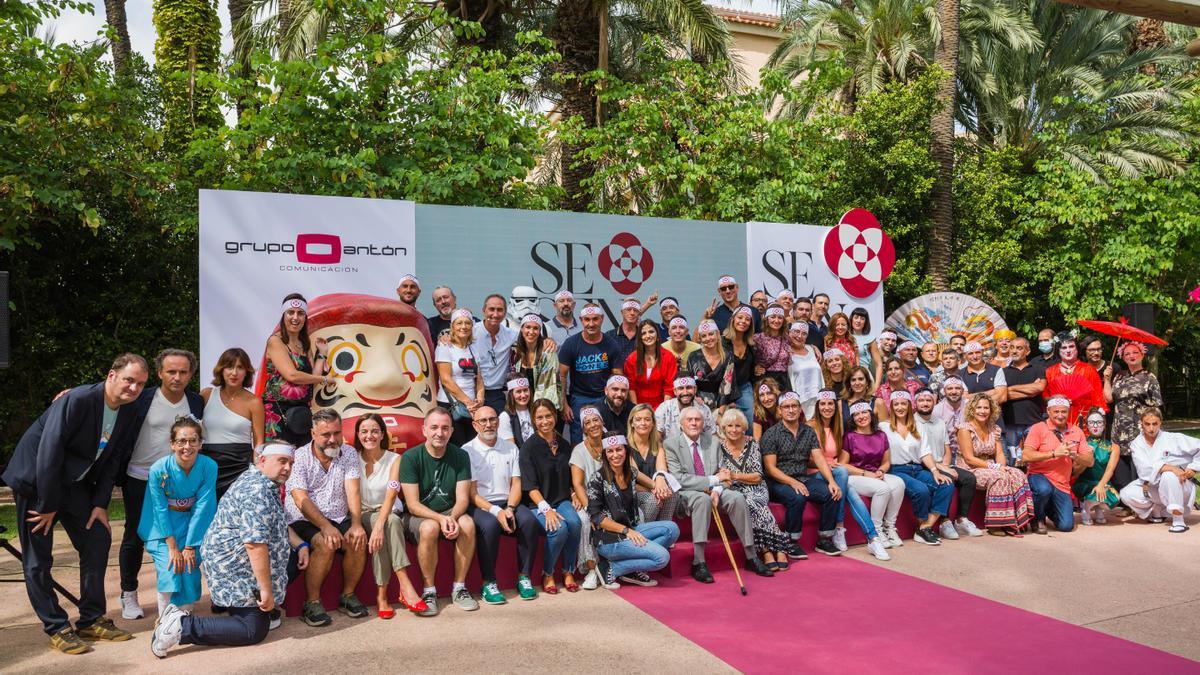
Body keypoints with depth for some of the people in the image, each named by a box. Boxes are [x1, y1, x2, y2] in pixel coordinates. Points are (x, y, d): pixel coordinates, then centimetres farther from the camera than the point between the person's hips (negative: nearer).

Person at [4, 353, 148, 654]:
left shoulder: (128, 413, -4)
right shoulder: (77, 400, -27)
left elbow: (112, 460, 2)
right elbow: (49, 453, -26)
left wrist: (101, 503, -4)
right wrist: (48, 506, -21)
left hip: (75, 483, 7)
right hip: (36, 480, -7)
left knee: (99, 540, 3)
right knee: (38, 560, -2)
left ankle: (92, 620, 13)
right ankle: (57, 629, 9)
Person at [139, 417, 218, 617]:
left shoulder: (209, 467, -19)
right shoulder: (158, 469, -21)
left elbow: (202, 507, -16)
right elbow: (161, 510, -15)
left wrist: (190, 547, -15)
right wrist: (172, 547, -16)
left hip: (192, 526, 1)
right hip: (163, 529, -1)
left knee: (190, 569, -13)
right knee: (169, 568, -18)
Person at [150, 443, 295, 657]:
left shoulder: (257, 481, 13)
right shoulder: (257, 490, -21)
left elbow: (277, 525, 27)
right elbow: (255, 544, -29)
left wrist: (300, 546, 16)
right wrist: (266, 590, -26)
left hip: (229, 562, 10)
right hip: (235, 569, -10)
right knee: (254, 631, -7)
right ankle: (183, 626, -9)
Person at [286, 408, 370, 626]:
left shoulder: (349, 453, 4)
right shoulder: (299, 458, -6)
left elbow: (353, 491, -6)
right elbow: (301, 500, -16)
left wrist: (356, 524, -22)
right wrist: (325, 527, -29)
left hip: (339, 518, 4)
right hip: (304, 521, -3)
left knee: (358, 541, -24)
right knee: (325, 544, -32)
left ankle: (348, 596, -3)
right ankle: (312, 604, -17)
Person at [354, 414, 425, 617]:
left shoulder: (394, 460, -2)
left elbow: (391, 495, -16)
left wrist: (379, 524, -33)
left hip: (389, 513, 1)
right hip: (363, 514, -1)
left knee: (391, 522, -35)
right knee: (389, 523, -33)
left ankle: (382, 594, -34)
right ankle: (405, 585, -37)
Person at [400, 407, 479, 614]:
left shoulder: (460, 456, -2)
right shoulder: (410, 457, -11)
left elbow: (462, 498, -6)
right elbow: (413, 504, -14)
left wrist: (453, 518, -28)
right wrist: (441, 519, -30)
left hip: (450, 513, 3)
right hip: (418, 516, -2)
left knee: (468, 524, -28)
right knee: (430, 527, -35)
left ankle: (459, 588, -13)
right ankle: (429, 591, -17)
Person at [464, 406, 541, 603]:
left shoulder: (511, 448, 12)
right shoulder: (467, 452, -1)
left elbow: (516, 484, 7)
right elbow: (472, 493, -6)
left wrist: (509, 509, -12)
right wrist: (496, 511, -19)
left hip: (508, 504, 4)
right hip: (480, 505, -3)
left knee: (529, 521, -26)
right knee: (490, 525, -35)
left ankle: (524, 577, -13)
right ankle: (488, 583, -23)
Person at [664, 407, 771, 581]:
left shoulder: (713, 442, 12)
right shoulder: (671, 444, -4)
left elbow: (723, 474, 9)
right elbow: (678, 478, -14)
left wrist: (717, 490, -15)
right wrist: (713, 479, -15)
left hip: (712, 491, 5)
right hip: (686, 494, -4)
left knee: (737, 497, -23)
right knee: (703, 499, -36)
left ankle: (751, 557, -15)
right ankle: (699, 563, -36)